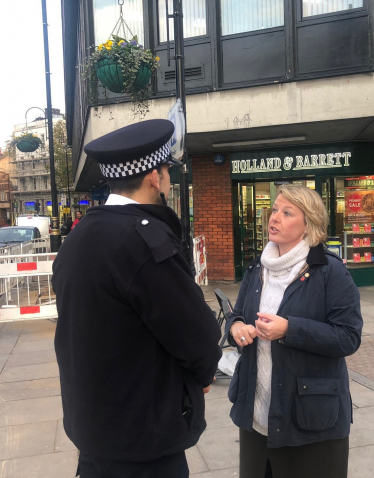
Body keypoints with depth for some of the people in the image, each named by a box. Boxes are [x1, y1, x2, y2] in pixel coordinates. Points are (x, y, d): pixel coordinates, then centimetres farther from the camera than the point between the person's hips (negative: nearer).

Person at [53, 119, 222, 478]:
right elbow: (198, 337, -20)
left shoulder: (77, 238, 0)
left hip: (94, 422, 8)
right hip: (139, 434, -8)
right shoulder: (146, 238, -26)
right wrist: (204, 372, 3)